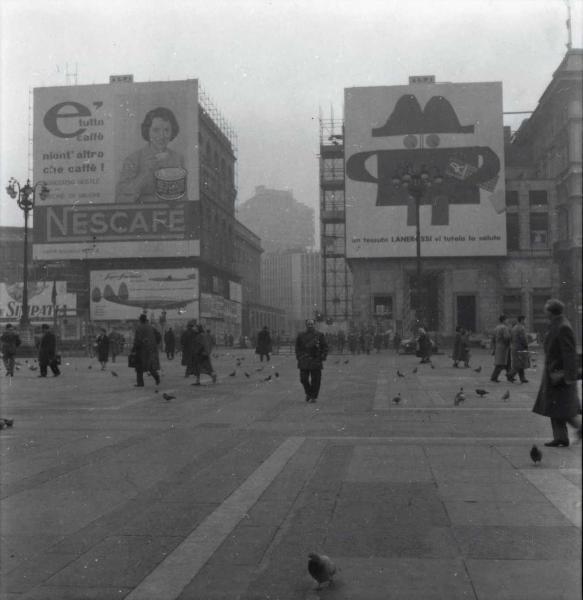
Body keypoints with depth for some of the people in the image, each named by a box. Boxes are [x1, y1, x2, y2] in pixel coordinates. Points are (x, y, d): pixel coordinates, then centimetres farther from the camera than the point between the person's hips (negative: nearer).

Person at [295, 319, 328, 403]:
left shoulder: (320, 335, 4)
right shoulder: (301, 335, 9)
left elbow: (325, 348, 6)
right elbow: (297, 347, 15)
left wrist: (322, 358, -3)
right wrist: (299, 357, 5)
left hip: (316, 361, -1)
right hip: (304, 362, 1)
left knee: (315, 380, -2)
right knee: (303, 379, 0)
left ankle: (314, 396, 11)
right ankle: (308, 393, 24)